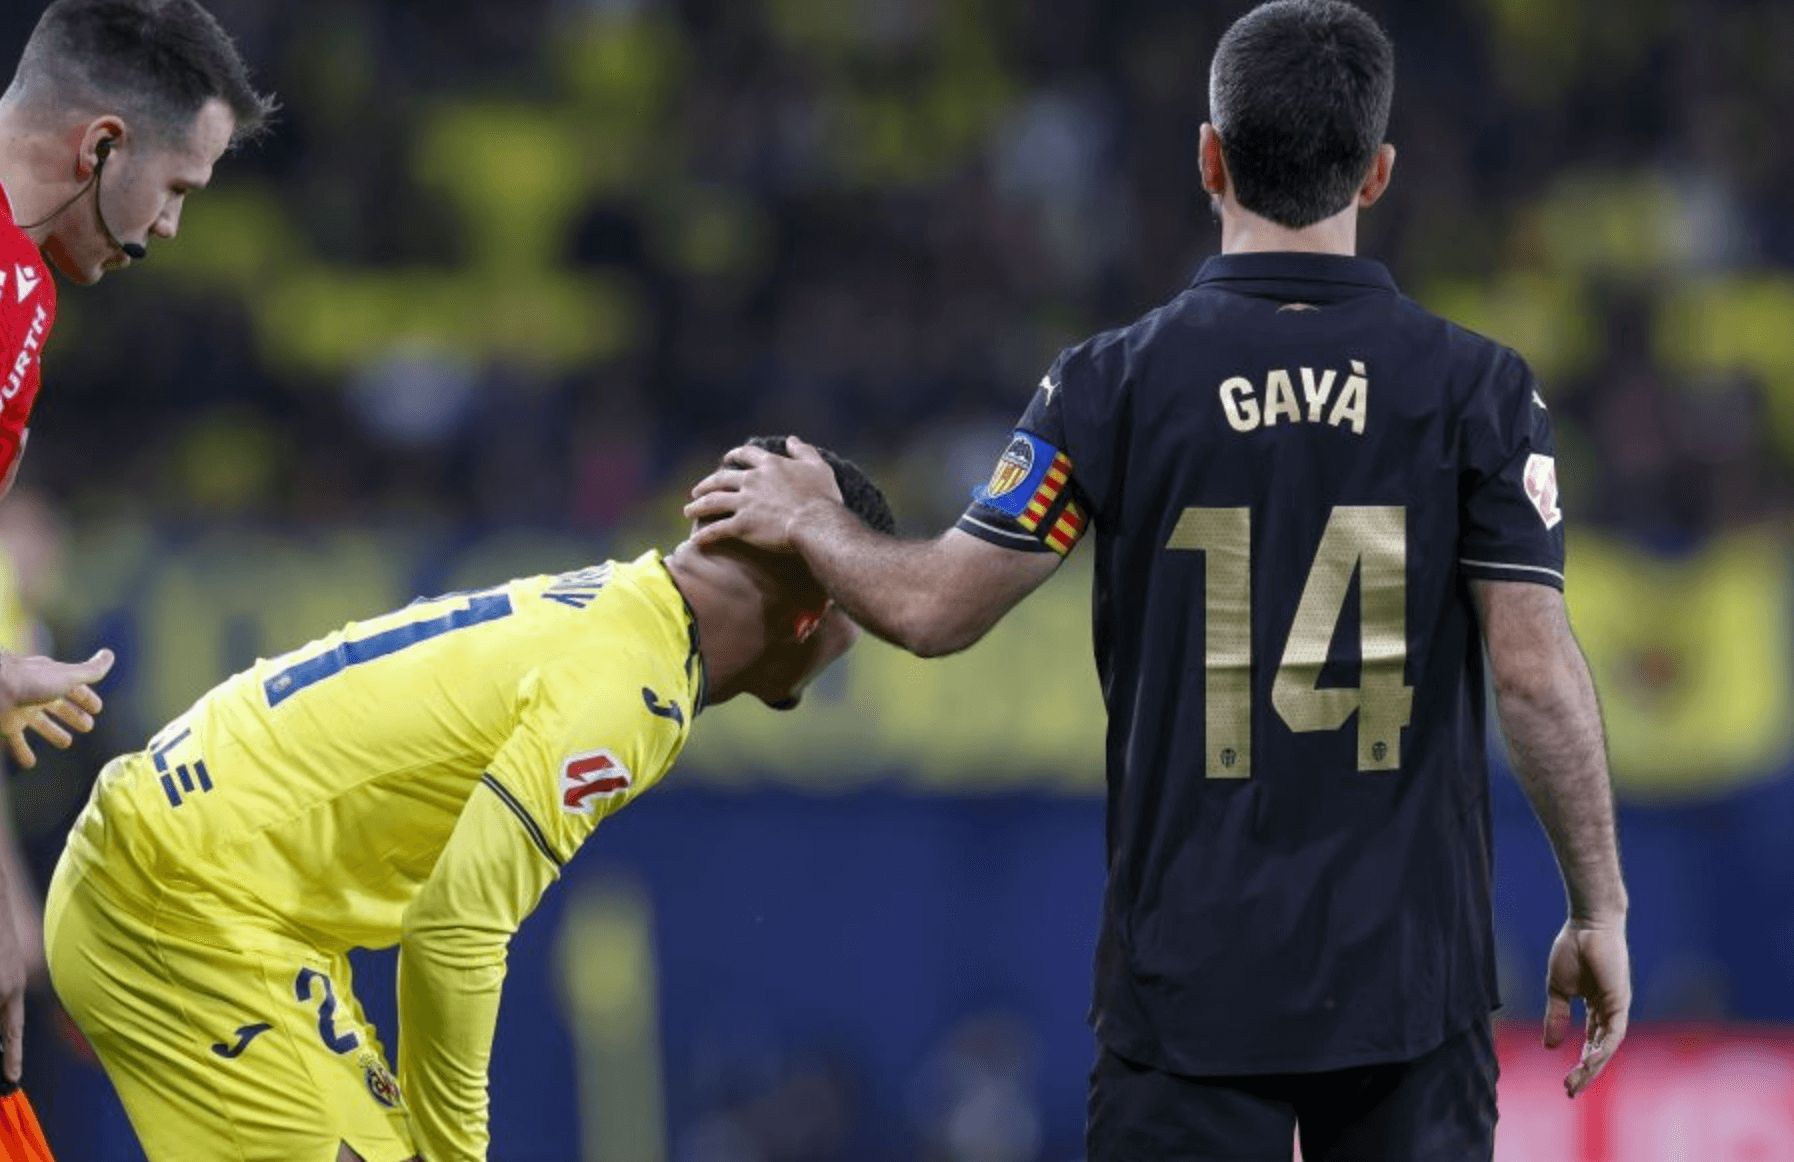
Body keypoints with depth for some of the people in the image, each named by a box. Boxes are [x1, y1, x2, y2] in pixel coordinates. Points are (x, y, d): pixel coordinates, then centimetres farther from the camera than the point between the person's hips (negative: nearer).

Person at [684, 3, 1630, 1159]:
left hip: (1191, 984, 0)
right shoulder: (1476, 387, -3)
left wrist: (811, 522, 20)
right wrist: (1599, 910, 3)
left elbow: (937, 609, -1)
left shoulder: (1119, 382, -4)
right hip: (1412, 974, 0)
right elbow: (1539, 670, -6)